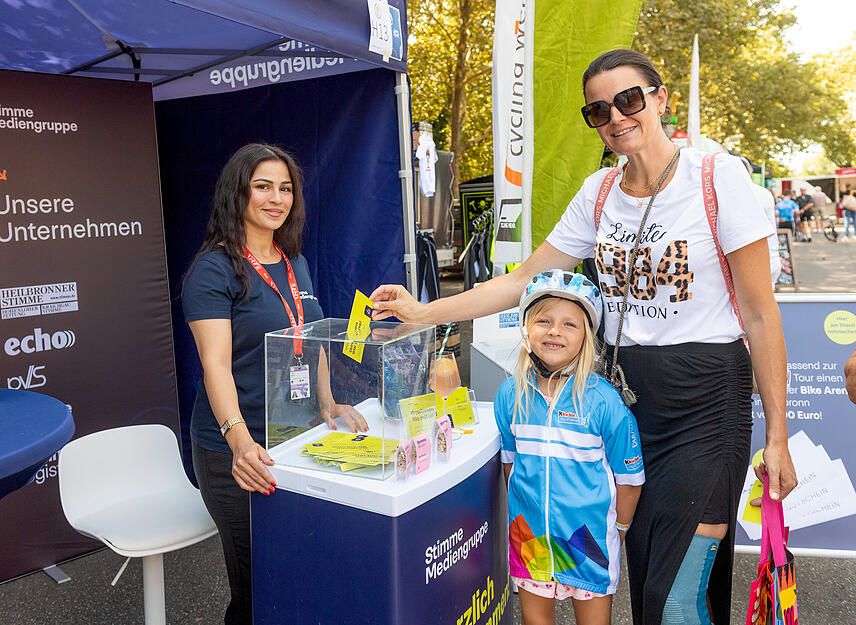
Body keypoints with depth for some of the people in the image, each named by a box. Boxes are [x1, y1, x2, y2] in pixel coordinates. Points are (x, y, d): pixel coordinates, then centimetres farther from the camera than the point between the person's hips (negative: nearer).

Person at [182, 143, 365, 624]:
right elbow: (216, 363, -21)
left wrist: (328, 402, 1)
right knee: (255, 583, 5)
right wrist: (239, 440, -34)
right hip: (237, 451, -6)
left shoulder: (294, 263, 10)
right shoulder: (214, 269, -12)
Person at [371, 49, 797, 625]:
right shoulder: (598, 193, 6)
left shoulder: (718, 177, -8)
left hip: (706, 401, -4)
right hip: (627, 396, 5)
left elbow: (761, 315, -7)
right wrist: (423, 311, -1)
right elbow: (524, 281, 7)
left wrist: (777, 437, -7)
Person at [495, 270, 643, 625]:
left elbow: (629, 477, -7)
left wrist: (618, 529, 1)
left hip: (588, 536, -3)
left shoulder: (604, 401, -17)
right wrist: (517, 510, 11)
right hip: (528, 530, 3)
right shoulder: (510, 395, -5)